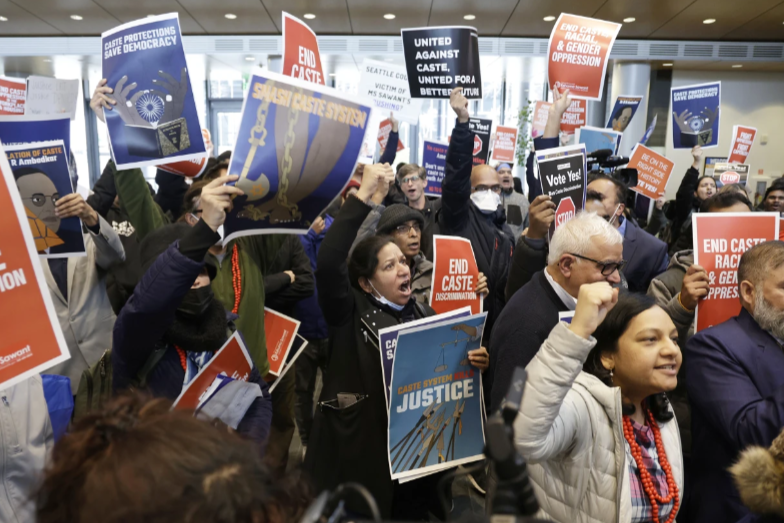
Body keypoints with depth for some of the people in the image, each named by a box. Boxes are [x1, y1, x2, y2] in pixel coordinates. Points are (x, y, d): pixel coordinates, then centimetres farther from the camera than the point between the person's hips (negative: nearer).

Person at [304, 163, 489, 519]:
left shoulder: (425, 314, 6)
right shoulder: (349, 313, -9)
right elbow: (328, 263, -27)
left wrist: (473, 364, -13)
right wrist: (363, 195, -26)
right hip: (361, 455, -4)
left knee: (414, 513, 18)